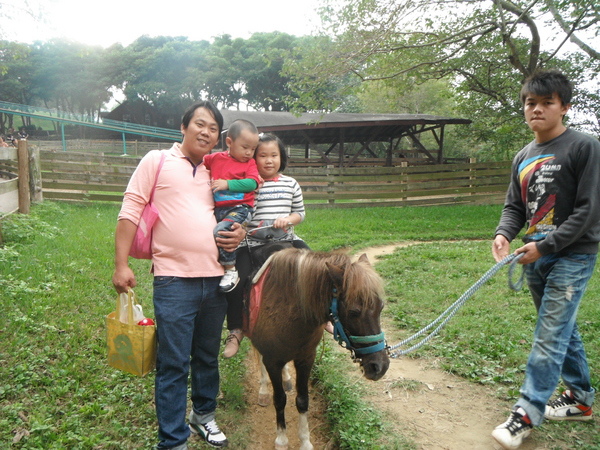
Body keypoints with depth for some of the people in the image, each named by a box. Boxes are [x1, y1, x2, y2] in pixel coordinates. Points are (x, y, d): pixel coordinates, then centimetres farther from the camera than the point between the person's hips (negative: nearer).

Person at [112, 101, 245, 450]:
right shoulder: (157, 161, 2)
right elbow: (130, 211, -2)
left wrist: (239, 233, 1)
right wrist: (121, 264, -9)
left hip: (216, 279, 5)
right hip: (175, 280, -5)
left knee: (208, 356, 19)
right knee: (174, 364, 1)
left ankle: (204, 415, 40)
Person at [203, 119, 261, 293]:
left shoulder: (250, 163, 5)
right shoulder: (215, 158, 13)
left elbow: (252, 183, -11)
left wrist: (227, 184, -17)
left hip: (239, 208, -5)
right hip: (218, 208, 5)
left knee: (220, 231, -28)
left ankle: (231, 270, -12)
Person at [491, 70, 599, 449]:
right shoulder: (523, 157, 9)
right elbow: (515, 206, 11)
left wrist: (544, 245, -19)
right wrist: (504, 234, -10)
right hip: (537, 258, 7)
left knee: (549, 338, -6)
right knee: (563, 330, 17)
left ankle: (527, 414, 2)